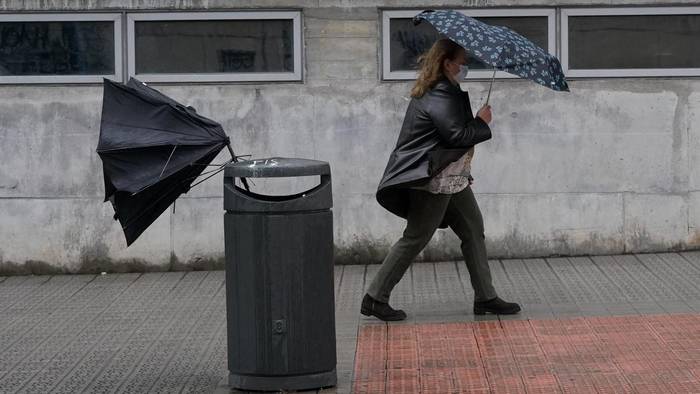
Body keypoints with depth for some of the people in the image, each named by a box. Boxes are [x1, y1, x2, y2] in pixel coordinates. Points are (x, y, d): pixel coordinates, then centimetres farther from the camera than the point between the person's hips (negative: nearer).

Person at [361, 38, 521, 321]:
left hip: (452, 179, 11)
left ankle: (485, 298, 15)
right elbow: (457, 135, -25)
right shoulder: (439, 97, -19)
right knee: (416, 238, -5)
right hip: (434, 181, -11)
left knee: (473, 231, 11)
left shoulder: (448, 92, 14)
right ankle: (375, 299, 1)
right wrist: (482, 122, -10)